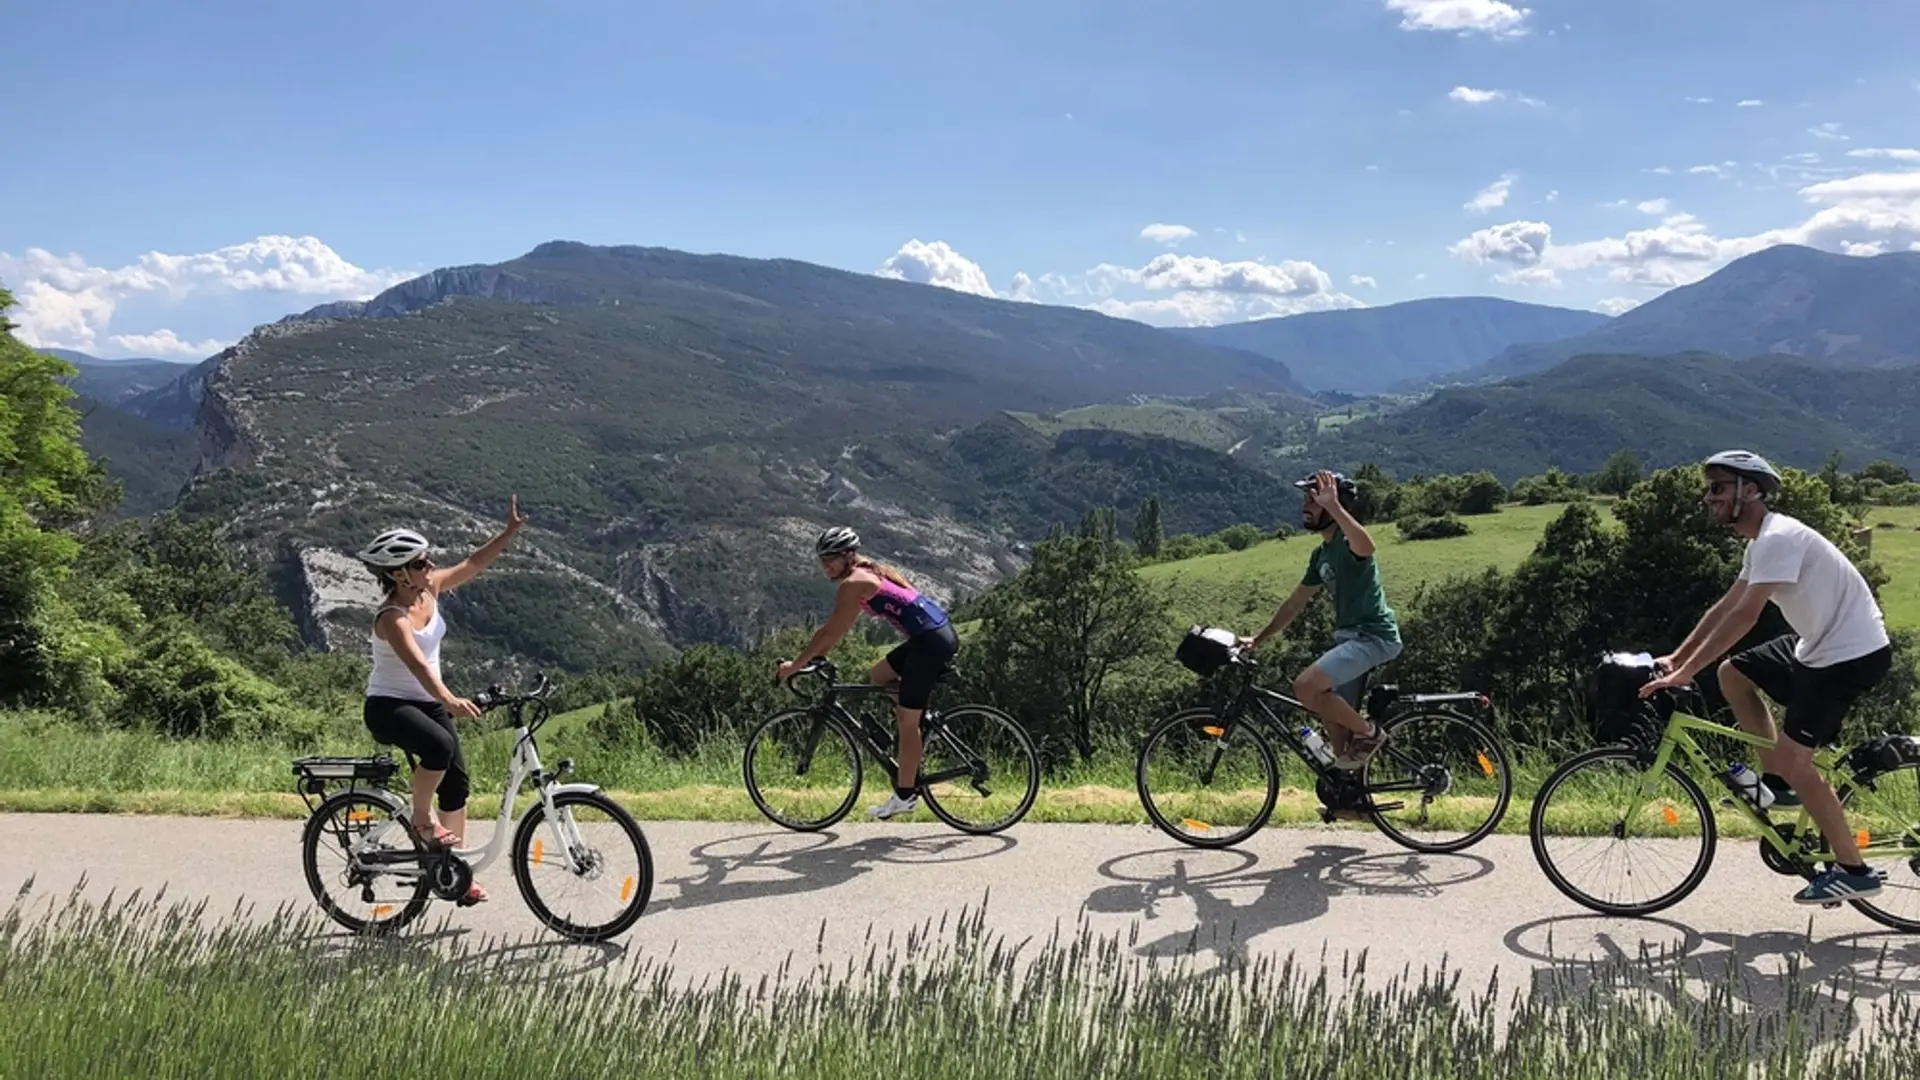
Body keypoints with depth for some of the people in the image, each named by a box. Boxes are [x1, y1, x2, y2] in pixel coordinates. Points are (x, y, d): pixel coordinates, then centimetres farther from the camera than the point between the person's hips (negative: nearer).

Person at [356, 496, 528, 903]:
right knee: (440, 745, -35)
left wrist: (509, 532, -8)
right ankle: (422, 819, -10)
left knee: (456, 778, 0)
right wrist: (449, 700, -53)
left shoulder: (429, 590, -2)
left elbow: (473, 564, 3)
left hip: (427, 702, 8)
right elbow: (417, 664, -39)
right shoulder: (392, 618, -24)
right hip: (388, 706, -8)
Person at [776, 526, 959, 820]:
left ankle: (905, 795, 7)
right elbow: (838, 630, 25)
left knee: (907, 721, -1)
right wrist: (814, 656, 24)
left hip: (930, 641, -10)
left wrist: (796, 665, -2)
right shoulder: (870, 572, 19)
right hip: (940, 634, 10)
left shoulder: (854, 583, -8)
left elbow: (830, 632, -9)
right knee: (878, 676, 22)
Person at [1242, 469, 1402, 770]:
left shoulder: (1347, 540, -12)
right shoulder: (1321, 554, 16)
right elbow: (1295, 603, 23)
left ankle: (1368, 732, -4)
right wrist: (1259, 639, 22)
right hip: (1349, 636, 10)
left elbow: (1366, 546, -39)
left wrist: (1333, 506, -42)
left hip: (1373, 636, -10)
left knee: (1306, 687, -24)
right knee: (1336, 722, 7)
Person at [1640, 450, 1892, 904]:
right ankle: (1776, 782, 15)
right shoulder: (1762, 542, 11)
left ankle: (1853, 871, 0)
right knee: (1733, 673, 12)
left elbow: (1744, 616, -27)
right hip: (1822, 644, 10)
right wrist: (1675, 657, 11)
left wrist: (1685, 672, -27)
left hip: (1853, 654, -10)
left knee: (1794, 760, -12)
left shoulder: (1778, 538, -21)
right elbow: (1725, 608, 15)